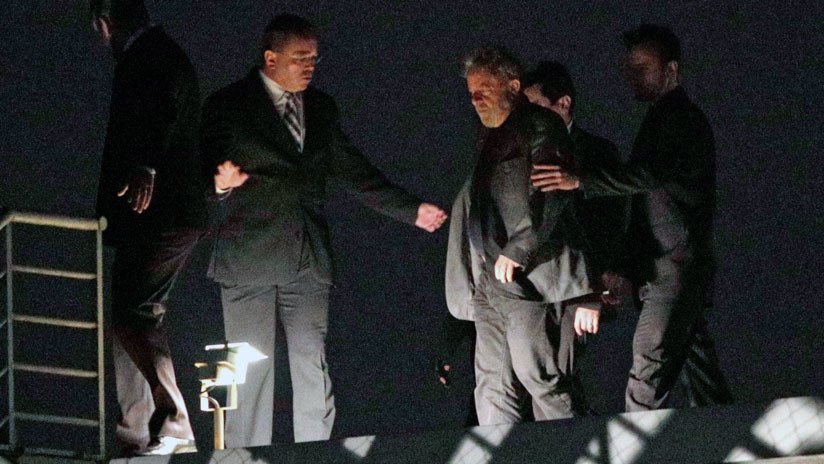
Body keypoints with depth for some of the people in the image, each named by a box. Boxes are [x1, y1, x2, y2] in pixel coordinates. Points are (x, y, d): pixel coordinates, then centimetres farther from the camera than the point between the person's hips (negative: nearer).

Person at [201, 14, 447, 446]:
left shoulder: (321, 107, 14)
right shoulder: (228, 106, 0)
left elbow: (352, 169, 19)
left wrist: (410, 210, 14)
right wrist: (219, 183, -23)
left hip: (307, 260, 4)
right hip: (250, 260, -4)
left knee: (314, 372, 1)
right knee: (251, 373, -4)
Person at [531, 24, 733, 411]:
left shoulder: (683, 120, -9)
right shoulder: (663, 120, 24)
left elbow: (652, 174, -26)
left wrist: (581, 181, -33)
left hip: (673, 273, -10)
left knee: (646, 387, -17)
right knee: (704, 383, 8)